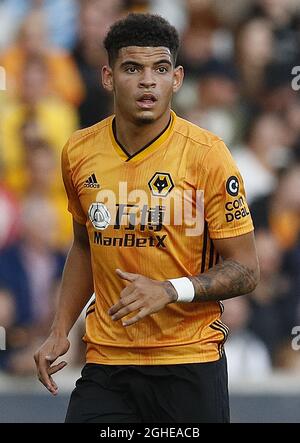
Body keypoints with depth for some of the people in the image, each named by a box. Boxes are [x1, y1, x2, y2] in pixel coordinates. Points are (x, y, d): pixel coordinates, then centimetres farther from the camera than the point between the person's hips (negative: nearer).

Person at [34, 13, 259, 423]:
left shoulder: (206, 154, -10)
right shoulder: (79, 152, 3)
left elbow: (244, 270, -8)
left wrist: (171, 290, -22)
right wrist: (60, 331, 12)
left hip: (190, 363, -3)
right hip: (106, 359, 3)